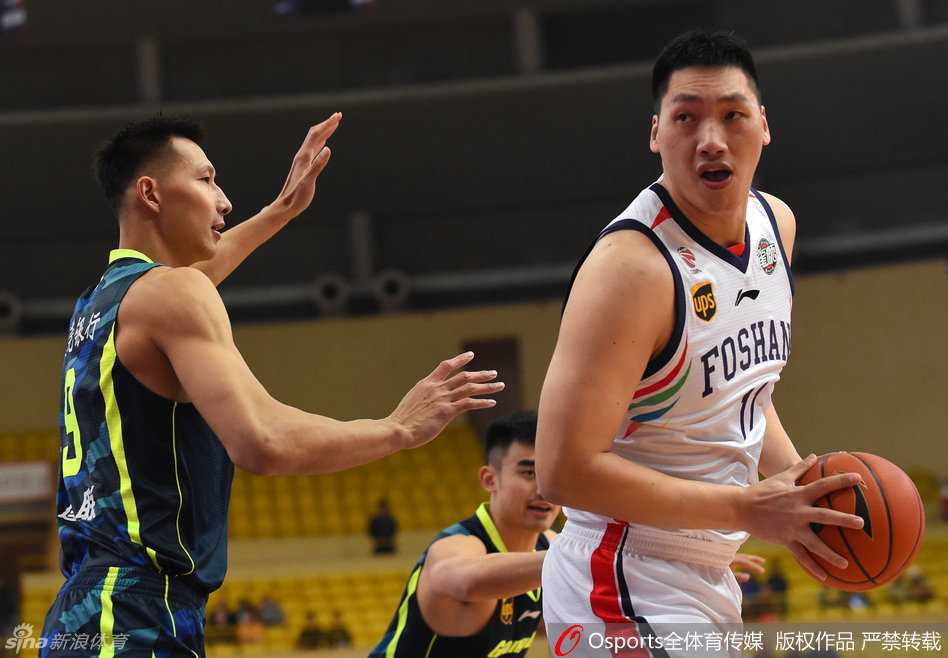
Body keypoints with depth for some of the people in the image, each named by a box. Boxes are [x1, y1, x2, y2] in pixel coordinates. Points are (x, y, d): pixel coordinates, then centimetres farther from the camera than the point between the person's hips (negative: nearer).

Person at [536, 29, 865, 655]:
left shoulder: (774, 223, 4)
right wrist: (748, 508, -24)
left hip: (708, 580, 9)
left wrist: (801, 481, 3)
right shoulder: (633, 266, -22)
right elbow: (564, 470, -26)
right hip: (628, 588, -9)